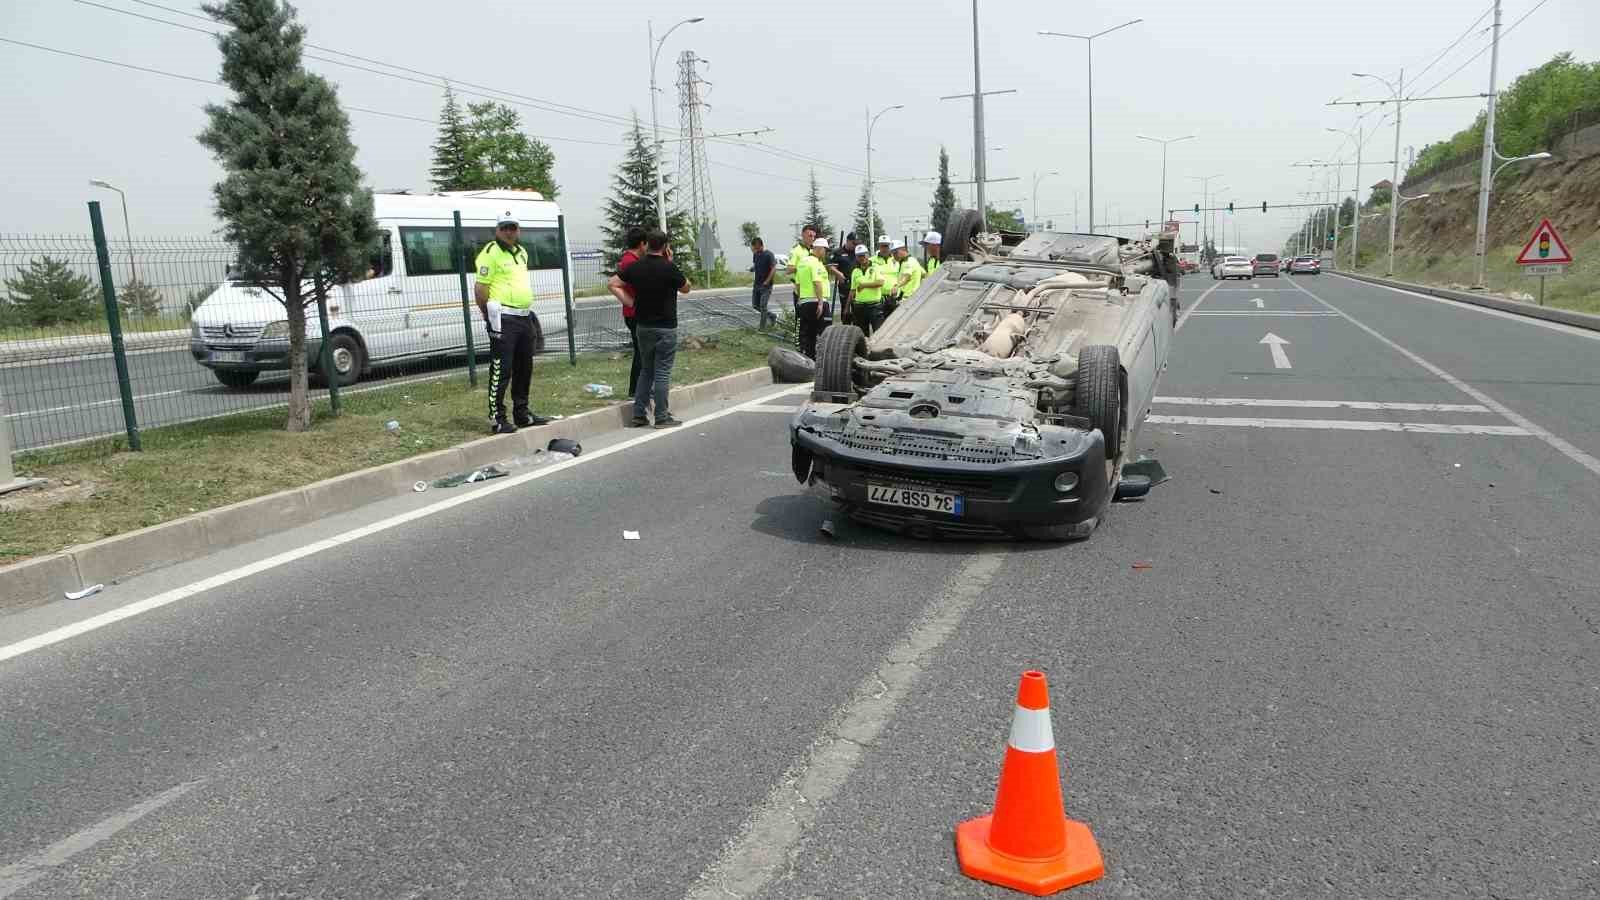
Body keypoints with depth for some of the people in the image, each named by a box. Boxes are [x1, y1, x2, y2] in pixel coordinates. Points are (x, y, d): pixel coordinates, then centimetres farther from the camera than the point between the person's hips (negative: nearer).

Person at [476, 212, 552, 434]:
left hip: (524, 317, 9)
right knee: (501, 370, -7)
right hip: (504, 319, -9)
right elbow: (480, 289, -13)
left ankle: (522, 414, 26)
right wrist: (489, 315, -8)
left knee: (524, 368, 15)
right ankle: (497, 420, -3)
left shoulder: (521, 252, 17)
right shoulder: (490, 253, -9)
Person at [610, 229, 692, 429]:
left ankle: (638, 415, 14)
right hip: (665, 328, -5)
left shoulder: (636, 267, 0)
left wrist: (629, 301, 3)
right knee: (662, 373, 0)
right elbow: (686, 288, 2)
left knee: (646, 371, 15)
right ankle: (662, 418, 3)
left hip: (643, 326, 5)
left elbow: (613, 283, 5)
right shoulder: (669, 268, -14)